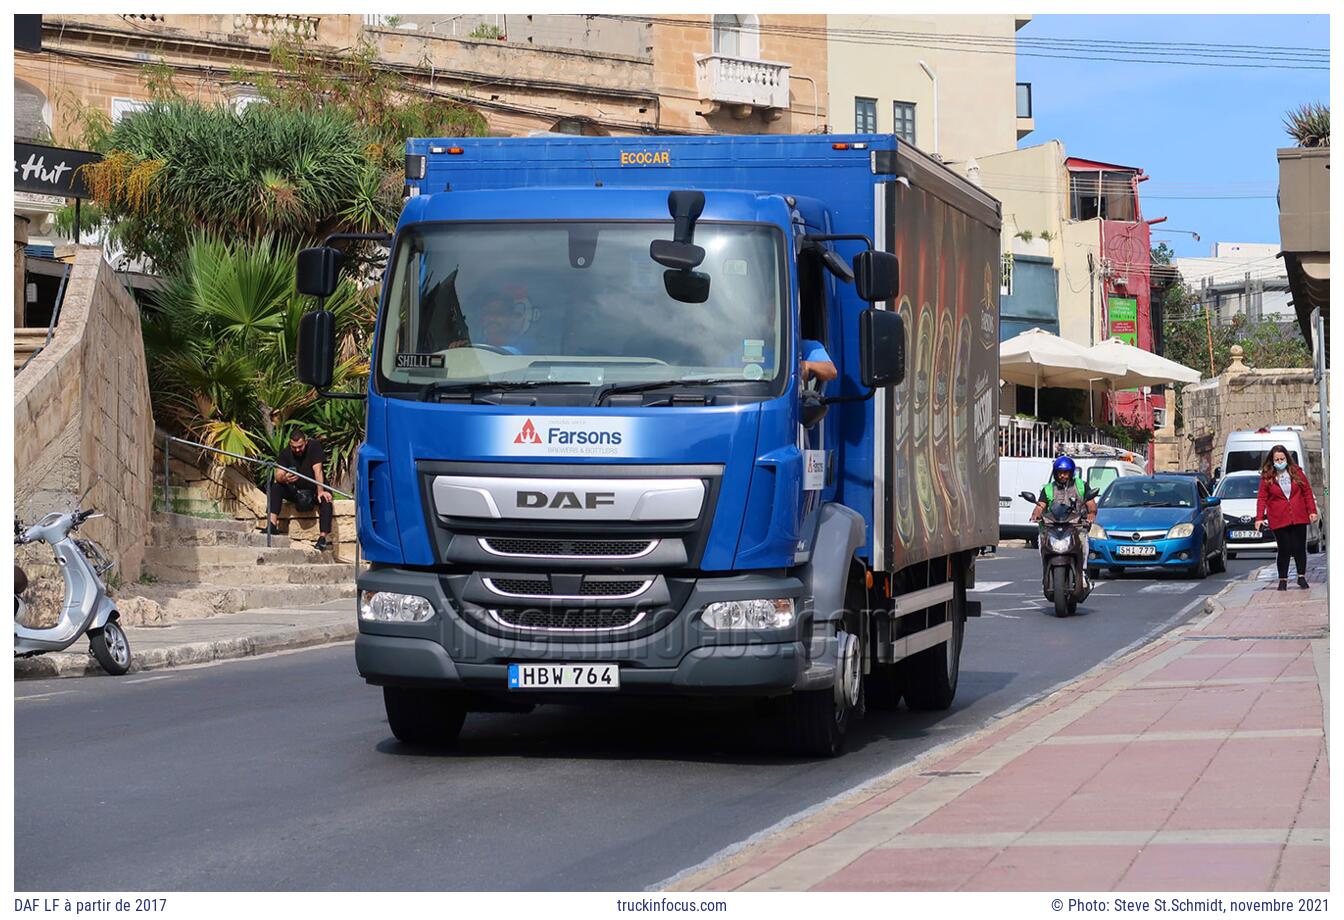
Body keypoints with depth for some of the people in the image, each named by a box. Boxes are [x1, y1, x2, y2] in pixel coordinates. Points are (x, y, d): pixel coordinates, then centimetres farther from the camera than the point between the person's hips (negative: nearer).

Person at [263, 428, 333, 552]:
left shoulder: (314, 447, -14)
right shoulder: (285, 454, -7)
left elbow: (317, 470, -23)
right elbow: (278, 475, -17)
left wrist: (320, 492, -33)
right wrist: (284, 478, -42)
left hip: (314, 490, -3)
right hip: (296, 491, 3)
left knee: (325, 499, -34)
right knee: (275, 488, -21)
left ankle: (322, 538, -41)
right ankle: (272, 525, -30)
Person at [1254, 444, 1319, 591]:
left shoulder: (1297, 472, 5)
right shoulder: (1267, 477, 1)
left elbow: (1307, 493, 8)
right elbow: (1262, 498, -1)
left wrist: (1312, 511, 1)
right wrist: (1259, 518, -10)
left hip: (1298, 518, 1)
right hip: (1279, 520, -1)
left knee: (1299, 548, 4)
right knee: (1284, 549, -1)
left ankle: (1301, 577, 17)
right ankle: (1283, 580, 7)